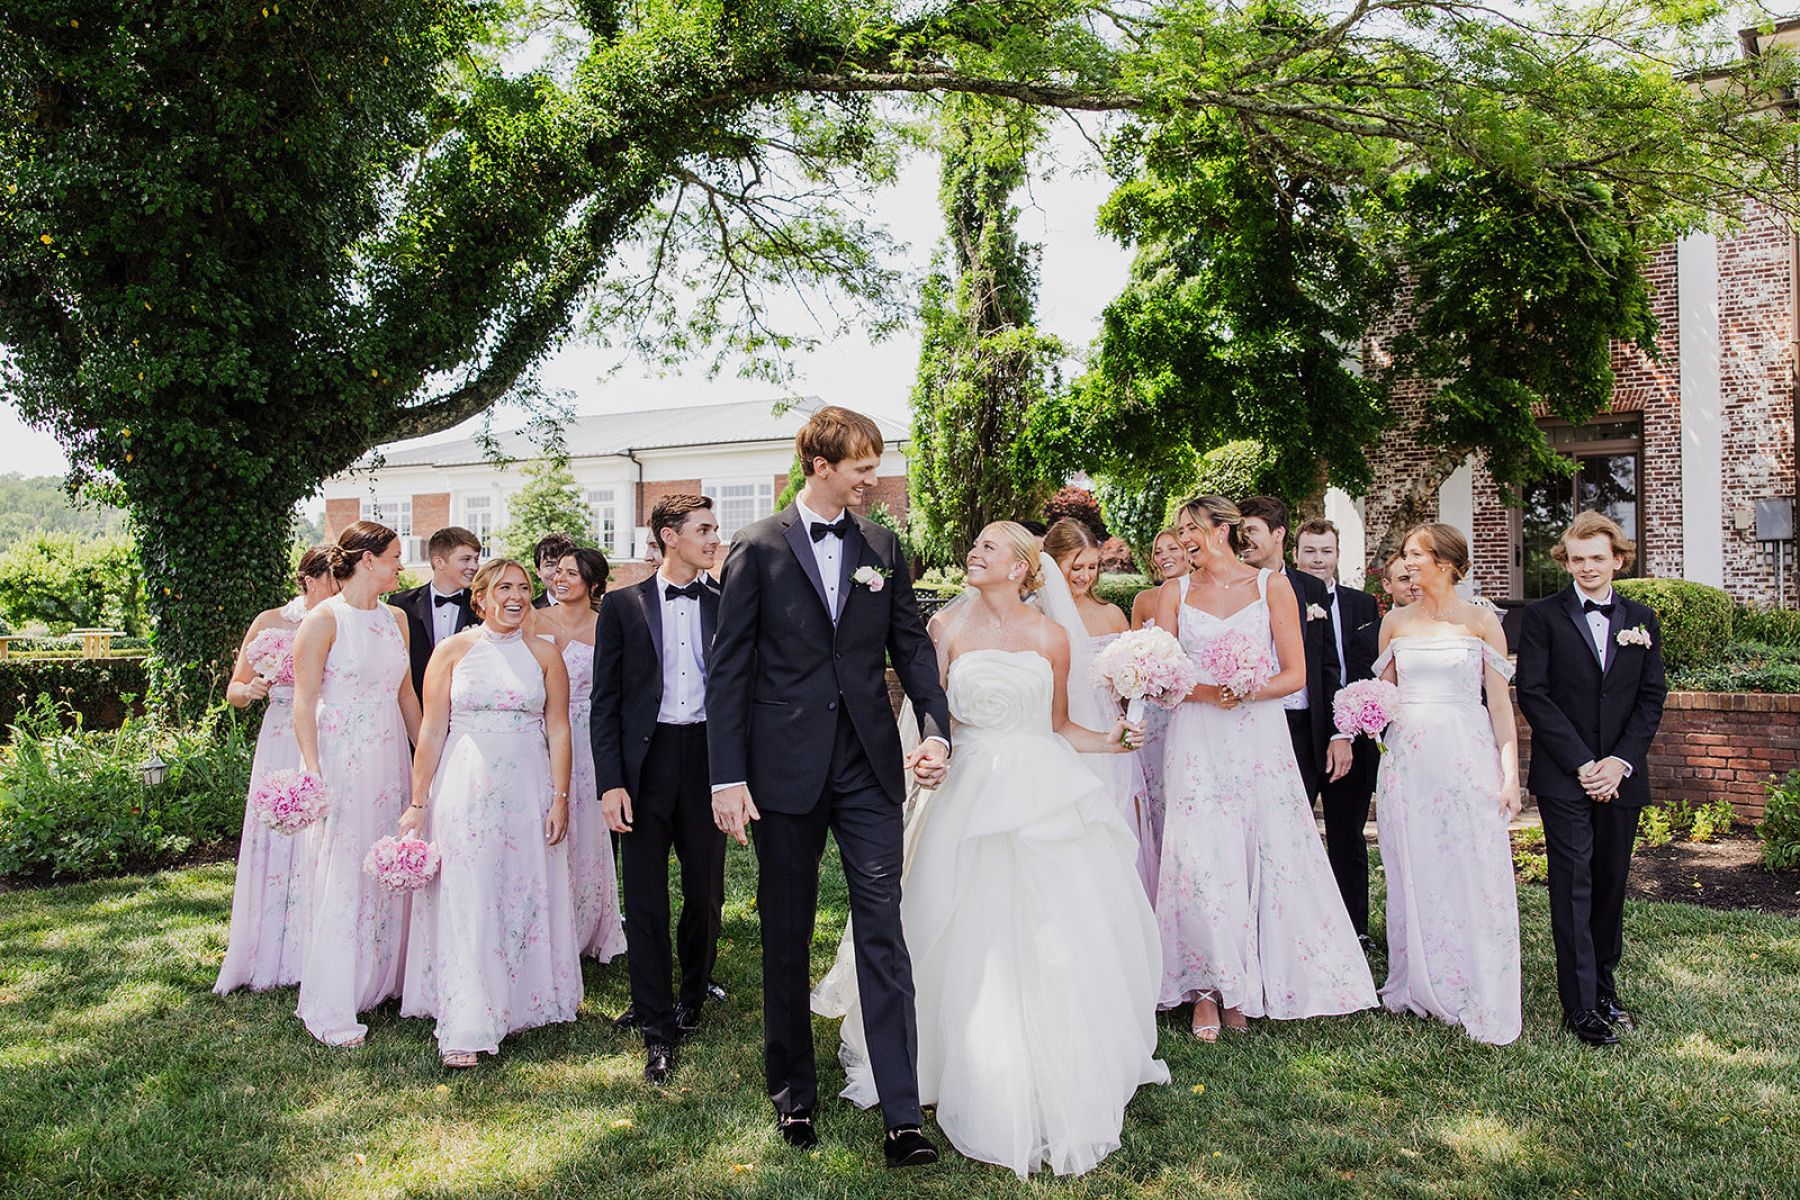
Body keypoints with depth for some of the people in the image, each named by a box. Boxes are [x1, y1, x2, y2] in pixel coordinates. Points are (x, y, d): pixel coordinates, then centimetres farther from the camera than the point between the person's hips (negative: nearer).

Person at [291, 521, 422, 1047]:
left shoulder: (395, 618, 11)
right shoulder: (324, 620, -8)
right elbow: (304, 703, -11)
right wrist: (312, 772, -20)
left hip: (391, 760, 6)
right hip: (342, 761, -6)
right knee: (341, 878, -3)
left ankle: (379, 980, 24)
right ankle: (330, 1009, 5)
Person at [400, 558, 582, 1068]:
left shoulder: (544, 654, 6)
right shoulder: (452, 651, 3)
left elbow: (558, 729, 4)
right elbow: (432, 730, 2)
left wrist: (560, 797, -3)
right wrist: (418, 803, 0)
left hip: (528, 791, 2)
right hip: (465, 791, -1)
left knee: (527, 900, 8)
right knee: (467, 906, -4)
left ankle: (524, 1002, 23)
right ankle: (465, 1030, -2)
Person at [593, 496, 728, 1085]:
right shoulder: (623, 606, 3)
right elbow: (605, 703, 0)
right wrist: (611, 783, -8)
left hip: (707, 761, 2)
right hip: (646, 765, -1)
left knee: (706, 894, 10)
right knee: (646, 901, 3)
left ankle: (691, 1002, 32)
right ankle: (657, 1030, 13)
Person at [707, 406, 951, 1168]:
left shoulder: (883, 547, 8)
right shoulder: (758, 547, -2)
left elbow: (911, 644, 9)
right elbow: (729, 668, -4)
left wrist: (935, 728, -8)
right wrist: (728, 776, -9)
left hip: (869, 768, 2)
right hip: (786, 769, -2)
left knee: (883, 932, -2)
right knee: (786, 938, 12)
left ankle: (902, 1115, 3)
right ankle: (793, 1091, 30)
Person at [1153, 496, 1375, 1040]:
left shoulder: (1272, 585, 3)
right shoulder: (1177, 592, 8)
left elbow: (1295, 673, 0)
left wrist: (1248, 691, -16)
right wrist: (1205, 692, -14)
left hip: (1259, 737, -1)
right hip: (1197, 743, 1)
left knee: (1266, 857, 0)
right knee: (1202, 859, -5)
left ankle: (1249, 982, 14)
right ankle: (1208, 987, 7)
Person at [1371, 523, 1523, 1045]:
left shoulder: (1481, 621, 1)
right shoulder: (1395, 622, 9)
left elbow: (1500, 702, -1)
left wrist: (1509, 771, -7)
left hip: (1467, 758, -3)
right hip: (1407, 760, 3)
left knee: (1473, 878, -1)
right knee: (1413, 876, 7)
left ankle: (1481, 1000, 11)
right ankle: (1421, 987, 21)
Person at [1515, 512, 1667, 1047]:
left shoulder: (1642, 620, 10)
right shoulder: (1543, 617, -1)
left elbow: (1653, 697, 7)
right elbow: (1532, 693, -6)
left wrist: (1621, 760, -6)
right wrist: (1581, 763, -11)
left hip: (1621, 775, 4)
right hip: (1563, 776, -3)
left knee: (1611, 881, 11)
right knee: (1573, 884, -5)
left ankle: (1603, 982, 26)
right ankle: (1580, 1006, -1)